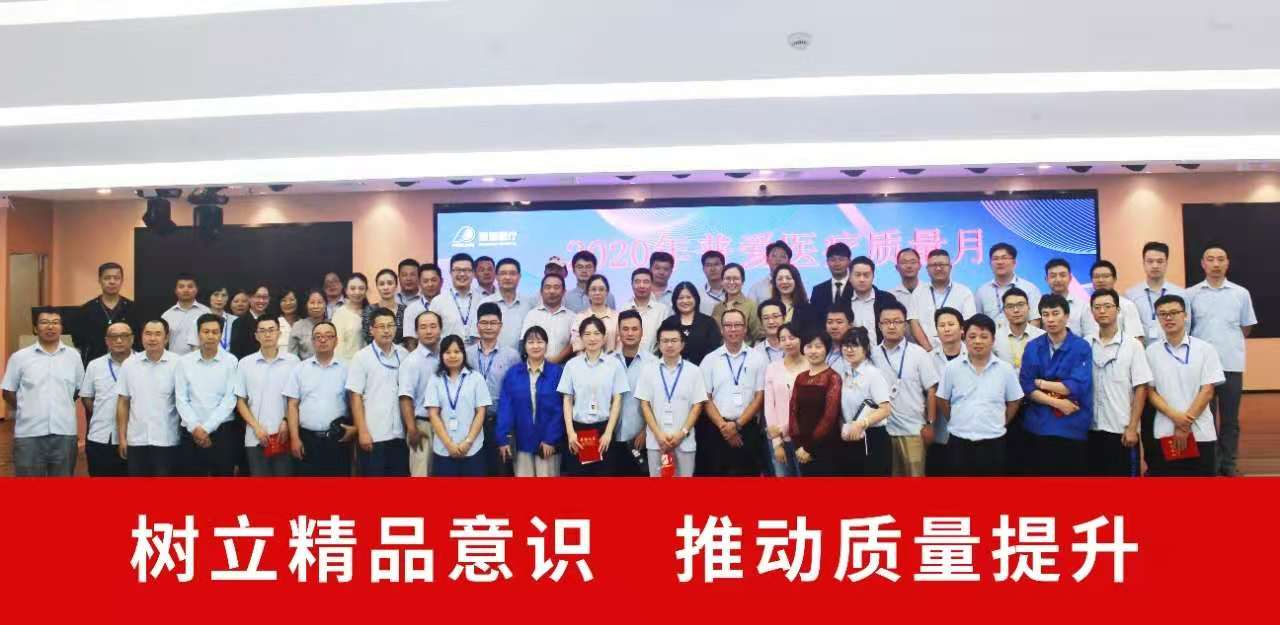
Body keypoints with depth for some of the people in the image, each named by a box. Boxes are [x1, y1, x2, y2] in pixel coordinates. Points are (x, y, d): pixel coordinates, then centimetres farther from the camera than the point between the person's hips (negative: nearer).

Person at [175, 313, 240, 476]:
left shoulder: (230, 361, 0)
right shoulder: (184, 362, 5)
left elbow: (230, 399, -5)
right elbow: (181, 399, 2)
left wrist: (207, 428, -10)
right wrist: (195, 428, -10)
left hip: (223, 431, -1)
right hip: (191, 433, 2)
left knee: (223, 475, 3)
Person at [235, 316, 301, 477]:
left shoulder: (292, 361, 1)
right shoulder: (245, 363, 4)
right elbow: (240, 401, 6)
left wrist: (287, 422, -8)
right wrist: (256, 427, -5)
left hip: (284, 436, -1)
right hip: (255, 438, 1)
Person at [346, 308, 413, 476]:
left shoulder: (404, 355, 6)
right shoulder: (361, 357, -3)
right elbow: (355, 397, -6)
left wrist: (412, 427, 7)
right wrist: (362, 432, -12)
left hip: (399, 433, 3)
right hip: (373, 434, -3)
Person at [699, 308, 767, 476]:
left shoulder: (758, 358, 4)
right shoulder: (710, 360, 6)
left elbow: (760, 396, 0)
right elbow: (705, 398, 3)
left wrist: (738, 424, -8)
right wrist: (723, 426, -8)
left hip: (748, 428, 0)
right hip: (716, 429, 1)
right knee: (716, 473, 3)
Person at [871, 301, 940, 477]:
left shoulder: (918, 353, -3)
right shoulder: (873, 355, 2)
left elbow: (931, 391, -1)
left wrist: (929, 424, -4)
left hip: (913, 430, -2)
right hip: (883, 429, 2)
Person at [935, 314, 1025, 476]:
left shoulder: (1005, 369, -2)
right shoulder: (952, 368, -4)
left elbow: (1014, 401, 9)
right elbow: (942, 400, 6)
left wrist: (1000, 424, 8)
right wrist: (957, 423, 9)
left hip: (993, 443, 0)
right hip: (959, 442, 0)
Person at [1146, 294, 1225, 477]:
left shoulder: (1205, 349, -2)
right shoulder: (1151, 351, 3)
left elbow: (1207, 391, -5)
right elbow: (1150, 392, 3)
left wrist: (1185, 425, -11)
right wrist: (1175, 417, -13)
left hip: (1200, 433, -1)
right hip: (1164, 433, 1)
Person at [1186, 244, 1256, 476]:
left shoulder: (1241, 293, 4)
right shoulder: (1190, 294, 0)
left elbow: (1246, 327, 14)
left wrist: (1229, 344, 11)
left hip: (1232, 364, 1)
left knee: (1230, 418, 8)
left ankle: (1228, 463, 19)